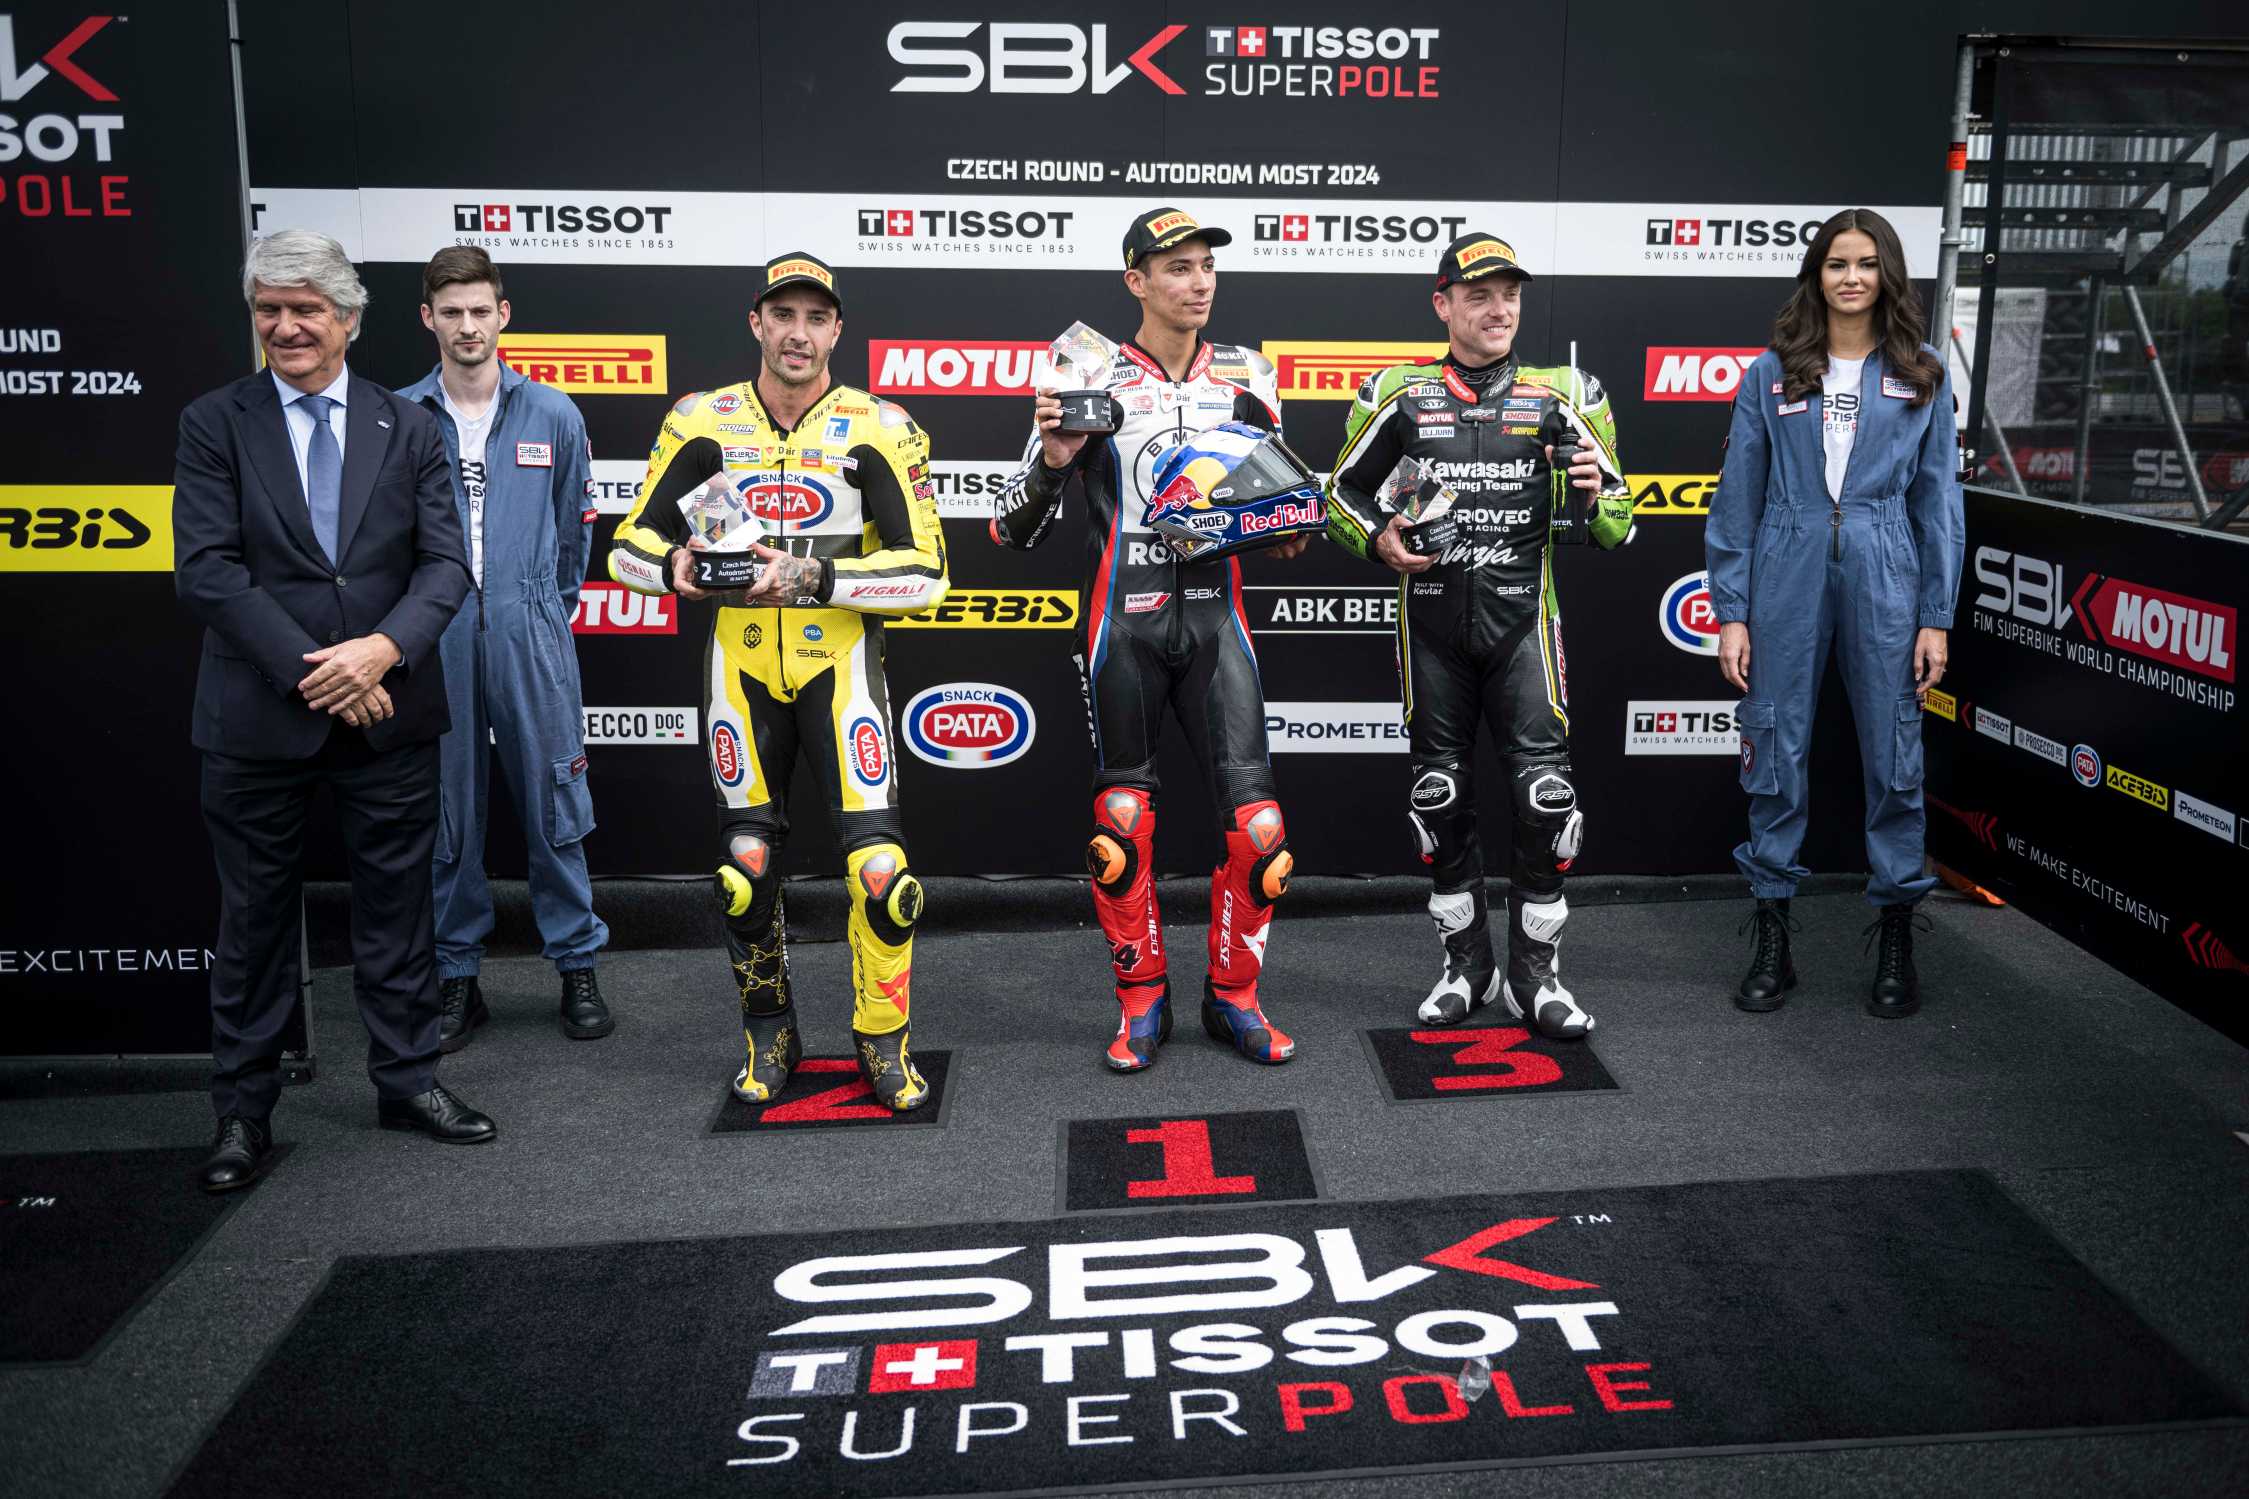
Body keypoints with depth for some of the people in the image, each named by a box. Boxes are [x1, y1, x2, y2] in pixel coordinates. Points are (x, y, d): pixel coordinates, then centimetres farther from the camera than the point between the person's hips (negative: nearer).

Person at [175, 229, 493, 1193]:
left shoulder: (407, 428, 6)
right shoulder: (214, 424, 1)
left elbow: (445, 564, -1)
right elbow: (205, 570, -8)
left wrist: (383, 649, -17)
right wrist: (307, 670, -16)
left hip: (388, 712, 2)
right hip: (258, 718, -1)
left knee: (395, 904, 11)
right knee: (255, 918, 9)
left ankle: (406, 1079, 26)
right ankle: (243, 1111, 22)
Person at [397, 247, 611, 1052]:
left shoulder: (552, 414, 4)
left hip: (530, 637, 0)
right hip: (435, 644, 0)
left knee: (553, 807, 4)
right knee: (447, 817, 7)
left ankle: (577, 966, 17)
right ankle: (457, 977, 19)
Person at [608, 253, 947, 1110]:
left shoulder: (877, 429, -6)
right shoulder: (703, 423, 1)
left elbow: (924, 573, -12)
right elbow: (630, 544, 5)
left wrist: (811, 576, -24)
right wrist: (675, 567, -18)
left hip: (838, 660, -2)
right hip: (741, 662, 2)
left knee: (879, 862, -12)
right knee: (746, 869, 9)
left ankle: (884, 1041, 9)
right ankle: (770, 1037, 30)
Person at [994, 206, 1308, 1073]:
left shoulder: (1247, 375, 10)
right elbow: (1013, 532, 1)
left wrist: (1286, 529, 0)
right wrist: (1051, 459, -17)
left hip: (1215, 616, 2)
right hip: (1123, 620, -2)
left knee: (1256, 817, -5)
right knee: (1121, 819, 3)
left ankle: (1232, 997, 14)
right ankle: (1142, 1002, 20)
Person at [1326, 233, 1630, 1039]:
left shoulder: (1565, 395, 4)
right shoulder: (1398, 395, 4)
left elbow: (1615, 526, 7)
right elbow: (1343, 494, 12)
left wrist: (1597, 491, -16)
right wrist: (1380, 540, -8)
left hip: (1522, 617, -1)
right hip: (1430, 618, 1)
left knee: (1547, 789, -8)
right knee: (1439, 794, 8)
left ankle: (1535, 971, 8)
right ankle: (1466, 964, 24)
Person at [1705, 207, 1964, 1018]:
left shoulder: (1922, 379, 7)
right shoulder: (1771, 374, 5)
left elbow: (1938, 503, 7)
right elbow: (1737, 501, 4)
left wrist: (1937, 617, 1)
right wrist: (1730, 614, -1)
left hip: (1884, 584, 0)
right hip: (1787, 583, 0)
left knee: (1894, 760, 4)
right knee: (1775, 759, 4)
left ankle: (1897, 942, 18)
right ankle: (1772, 942, 16)